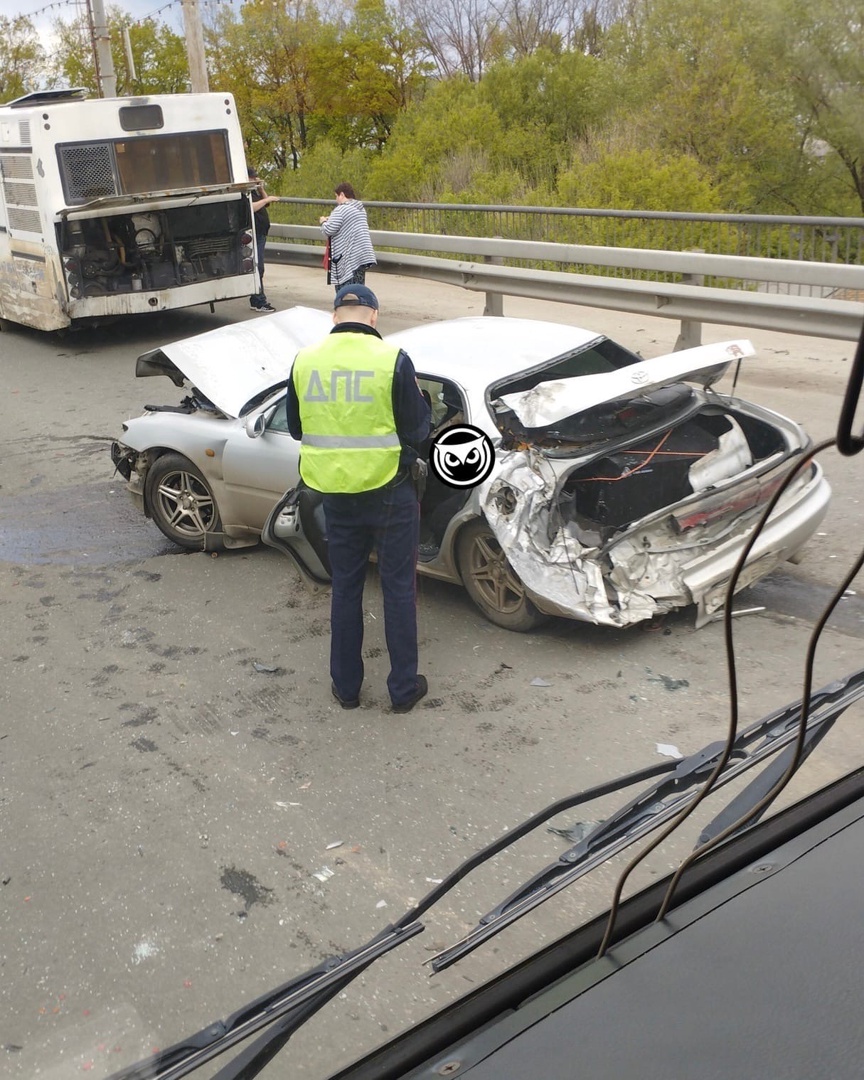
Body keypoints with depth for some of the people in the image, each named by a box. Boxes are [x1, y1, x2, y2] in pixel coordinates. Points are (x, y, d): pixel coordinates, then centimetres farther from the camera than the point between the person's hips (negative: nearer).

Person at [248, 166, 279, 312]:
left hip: (260, 234, 11)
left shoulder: (254, 192, 18)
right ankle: (259, 302, -11)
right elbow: (252, 207, -27)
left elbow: (265, 203, 23)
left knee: (258, 267, 14)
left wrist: (261, 189, 9)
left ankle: (256, 299, 20)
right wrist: (268, 199, -22)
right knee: (257, 268, -11)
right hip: (254, 235, -11)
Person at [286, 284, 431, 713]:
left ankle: (346, 686, 26)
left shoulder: (305, 361, -2)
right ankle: (403, 688, 19)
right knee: (398, 587, 10)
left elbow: (296, 428, 9)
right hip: (389, 490, -3)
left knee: (345, 587, 16)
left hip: (336, 492, 3)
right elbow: (417, 427, -8)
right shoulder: (392, 360, -14)